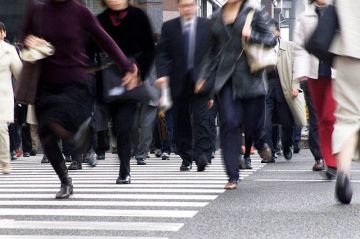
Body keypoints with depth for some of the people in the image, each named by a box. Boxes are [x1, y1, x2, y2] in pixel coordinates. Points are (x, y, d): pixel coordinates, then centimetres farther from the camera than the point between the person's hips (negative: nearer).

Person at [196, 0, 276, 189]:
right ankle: (232, 176, -4)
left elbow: (271, 40, 2)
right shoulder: (216, 18, 13)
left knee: (252, 124, 4)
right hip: (225, 79, 2)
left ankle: (261, 144, 43)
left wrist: (252, 36, -15)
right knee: (229, 124, -8)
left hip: (249, 77, -2)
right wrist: (205, 77, 13)